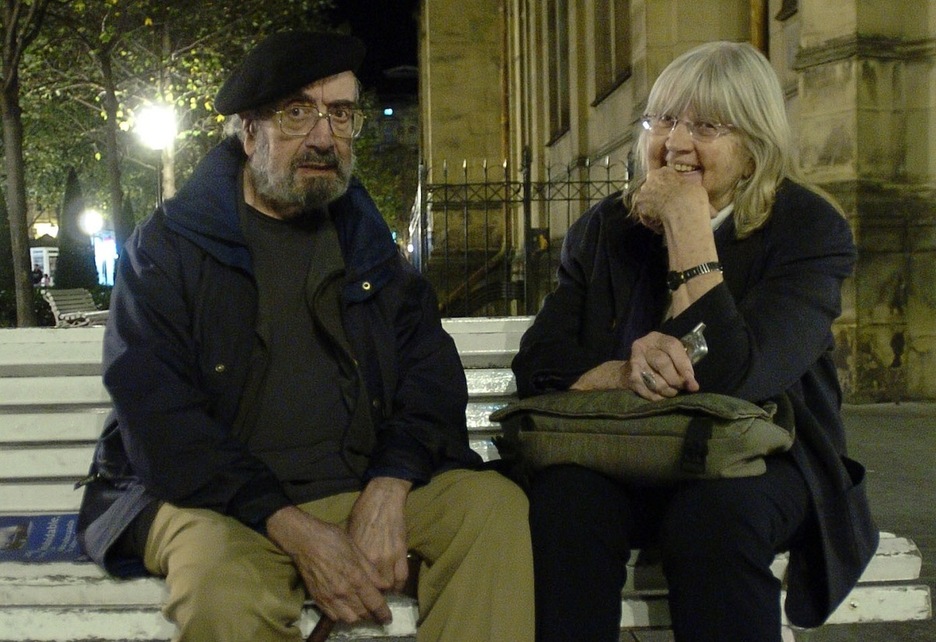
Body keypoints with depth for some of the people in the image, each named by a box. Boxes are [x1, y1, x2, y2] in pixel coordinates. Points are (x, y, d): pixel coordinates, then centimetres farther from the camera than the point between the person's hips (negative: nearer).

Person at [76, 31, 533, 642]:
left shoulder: (367, 241, 13)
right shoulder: (170, 244, -1)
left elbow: (432, 374, 5)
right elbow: (157, 417, -11)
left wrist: (387, 494, -15)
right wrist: (294, 530, -21)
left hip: (363, 489, 4)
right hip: (220, 501, -4)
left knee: (496, 503, -18)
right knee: (226, 588, -35)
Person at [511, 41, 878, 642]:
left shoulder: (810, 229, -5)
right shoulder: (606, 228, 7)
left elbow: (730, 377, -20)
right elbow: (536, 365, -2)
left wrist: (688, 226, -17)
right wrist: (622, 373, -24)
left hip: (761, 460, -2)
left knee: (714, 513, -35)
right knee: (563, 496, -31)